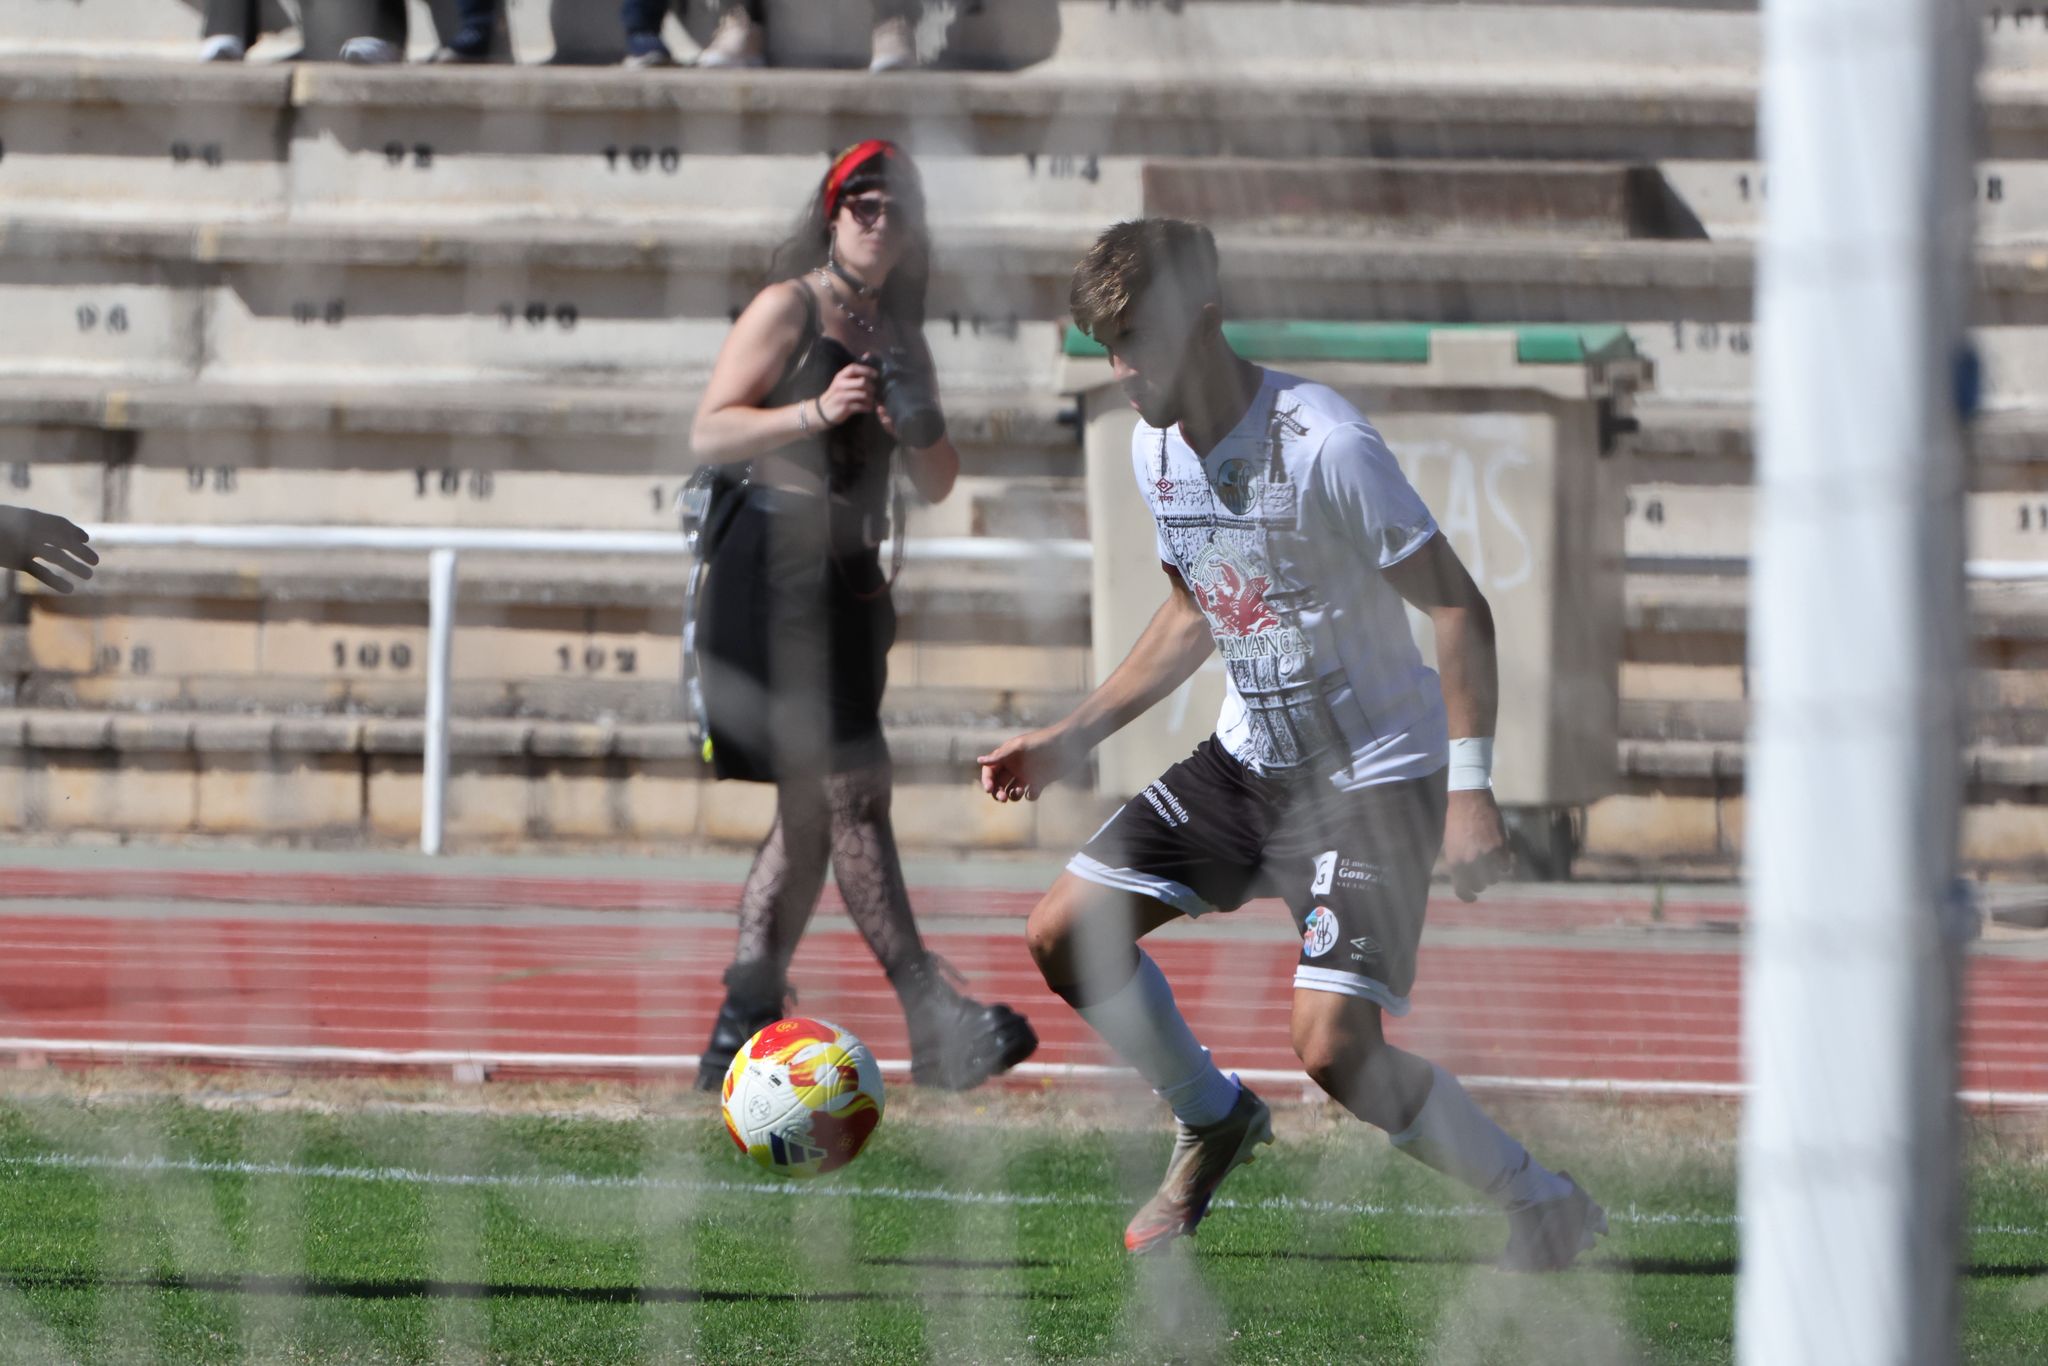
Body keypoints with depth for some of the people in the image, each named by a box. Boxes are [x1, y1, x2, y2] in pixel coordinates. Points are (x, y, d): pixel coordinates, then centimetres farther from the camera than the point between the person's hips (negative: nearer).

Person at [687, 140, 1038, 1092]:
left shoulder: (901, 336, 17)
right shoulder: (789, 309, -3)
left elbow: (937, 485, 18)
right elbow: (709, 433, -10)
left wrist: (918, 430, -4)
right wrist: (815, 412, -22)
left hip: (849, 578, 8)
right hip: (776, 573, -8)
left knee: (812, 805, 8)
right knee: (852, 787, -12)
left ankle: (742, 1026, 14)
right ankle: (933, 1021, -16)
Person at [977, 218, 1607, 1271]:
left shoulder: (1325, 446, -23)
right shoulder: (1156, 448, 1)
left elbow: (1458, 608, -20)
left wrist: (1469, 788, -27)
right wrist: (1073, 737, 15)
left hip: (1376, 777, -8)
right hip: (1249, 758, 8)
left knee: (1334, 1048, -19)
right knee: (1063, 932, 0)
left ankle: (1545, 1206, -1)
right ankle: (1212, 1122, 23)